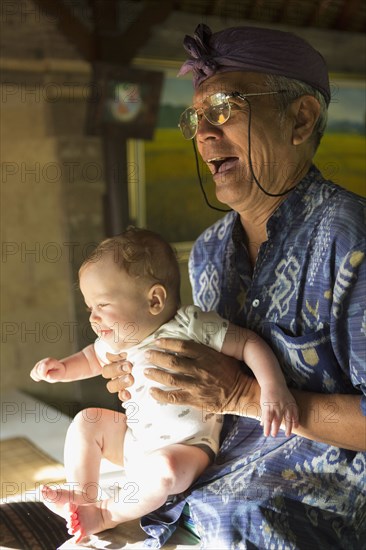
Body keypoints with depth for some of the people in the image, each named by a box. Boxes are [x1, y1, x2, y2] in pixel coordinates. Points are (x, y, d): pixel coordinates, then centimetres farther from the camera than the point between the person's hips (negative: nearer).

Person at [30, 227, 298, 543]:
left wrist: (274, 389, -38)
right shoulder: (116, 340, -3)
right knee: (86, 422, 0)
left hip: (186, 447, -7)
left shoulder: (192, 325, -24)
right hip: (133, 438, 7)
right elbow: (93, 359, 20)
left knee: (162, 469, -34)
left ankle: (105, 515, -9)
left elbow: (250, 344, -24)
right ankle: (81, 500, 6)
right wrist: (63, 369, 1)